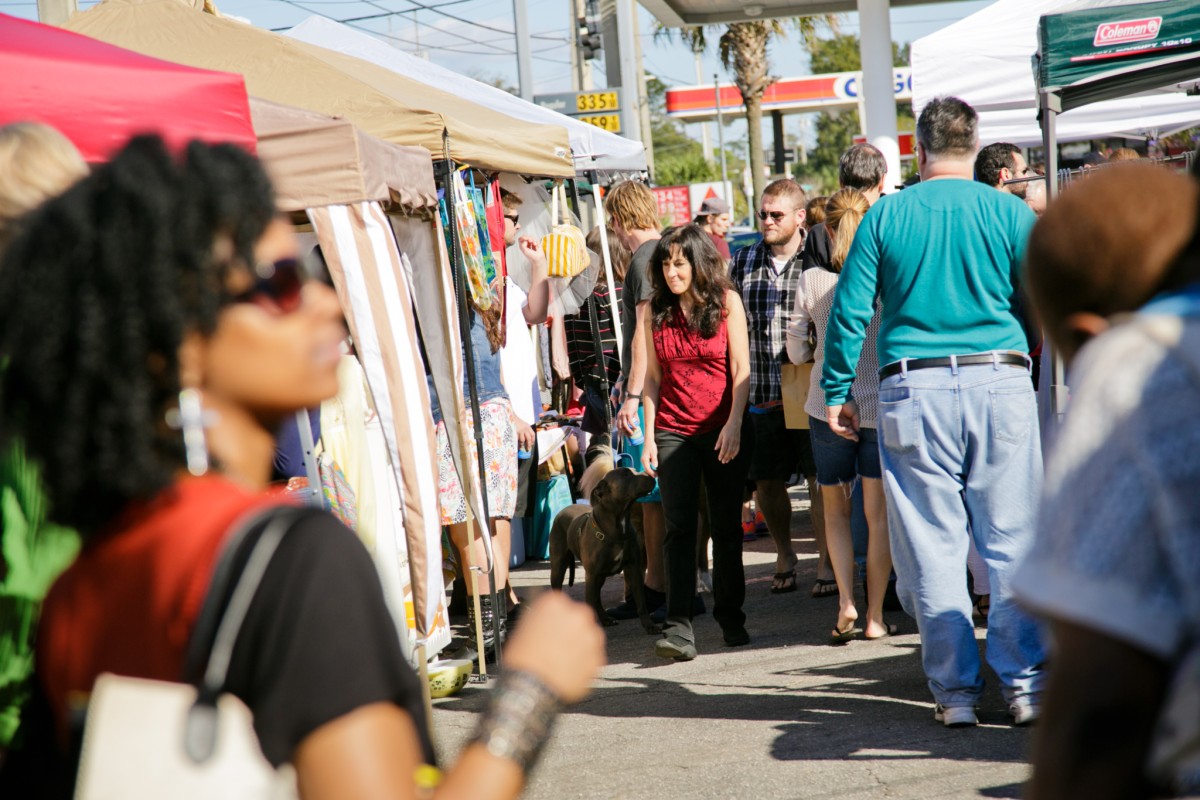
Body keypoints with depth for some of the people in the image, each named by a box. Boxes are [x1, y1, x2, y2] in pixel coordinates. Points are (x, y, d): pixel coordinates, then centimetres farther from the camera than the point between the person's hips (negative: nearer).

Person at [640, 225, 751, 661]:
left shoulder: (727, 302, 0)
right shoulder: (654, 310, 6)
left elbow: (741, 368, -3)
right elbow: (652, 376, 8)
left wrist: (734, 424, -13)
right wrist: (649, 436, 3)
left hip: (723, 432, -1)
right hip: (673, 431, 1)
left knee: (726, 526, 6)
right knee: (679, 527, -7)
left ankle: (730, 617, 20)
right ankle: (678, 626, -11)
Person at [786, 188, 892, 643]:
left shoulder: (812, 282, -5)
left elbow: (797, 352, 1)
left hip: (829, 408, 0)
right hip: (881, 406, 0)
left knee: (836, 510, 15)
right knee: (878, 513, 8)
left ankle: (846, 604, -1)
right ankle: (874, 617, 8)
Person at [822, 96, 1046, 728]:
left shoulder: (885, 217, 3)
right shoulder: (1010, 213, 2)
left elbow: (850, 312, 2)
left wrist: (836, 392, 10)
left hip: (914, 391, 0)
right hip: (1001, 381, 0)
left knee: (932, 547, 5)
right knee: (1012, 541, 5)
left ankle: (955, 689, 8)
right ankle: (1025, 682, 6)